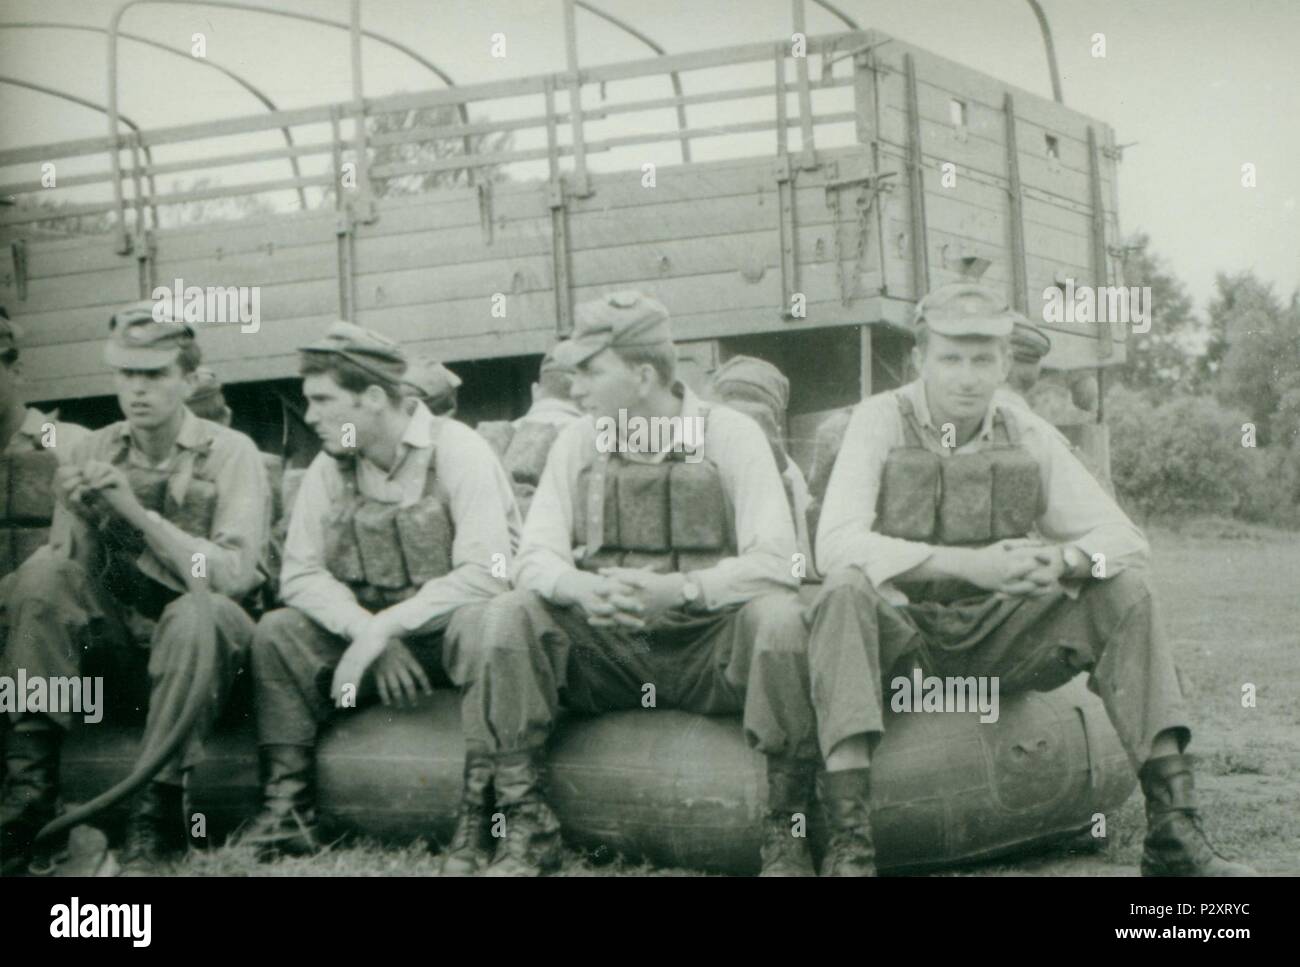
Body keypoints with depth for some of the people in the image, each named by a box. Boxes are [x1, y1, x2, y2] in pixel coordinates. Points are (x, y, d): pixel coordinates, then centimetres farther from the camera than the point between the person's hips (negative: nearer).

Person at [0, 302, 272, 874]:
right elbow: (67, 574, -1)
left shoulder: (230, 453, -7)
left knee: (193, 612, -37)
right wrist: (82, 516, -21)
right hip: (118, 635, 4)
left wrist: (141, 514, -25)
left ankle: (157, 815, -29)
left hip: (206, 638, -3)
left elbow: (233, 575, -19)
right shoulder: (92, 453, 4)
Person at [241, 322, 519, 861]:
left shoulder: (456, 451, -14)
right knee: (278, 631, -17)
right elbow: (300, 573, -3)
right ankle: (286, 811, -19)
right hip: (370, 636, 5)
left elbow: (487, 572, -24)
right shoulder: (329, 468, 4)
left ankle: (484, 806, -29)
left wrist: (386, 626, -26)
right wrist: (368, 632, -20)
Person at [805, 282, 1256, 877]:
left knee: (1125, 592, -16)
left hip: (1001, 637, 3)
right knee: (845, 592, -35)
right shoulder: (882, 421, -5)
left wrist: (1062, 560, -25)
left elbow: (1122, 538, 0)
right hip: (902, 632, -3)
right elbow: (837, 544, -20)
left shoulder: (1030, 437, 4)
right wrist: (967, 565, -31)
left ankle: (1172, 833, -21)